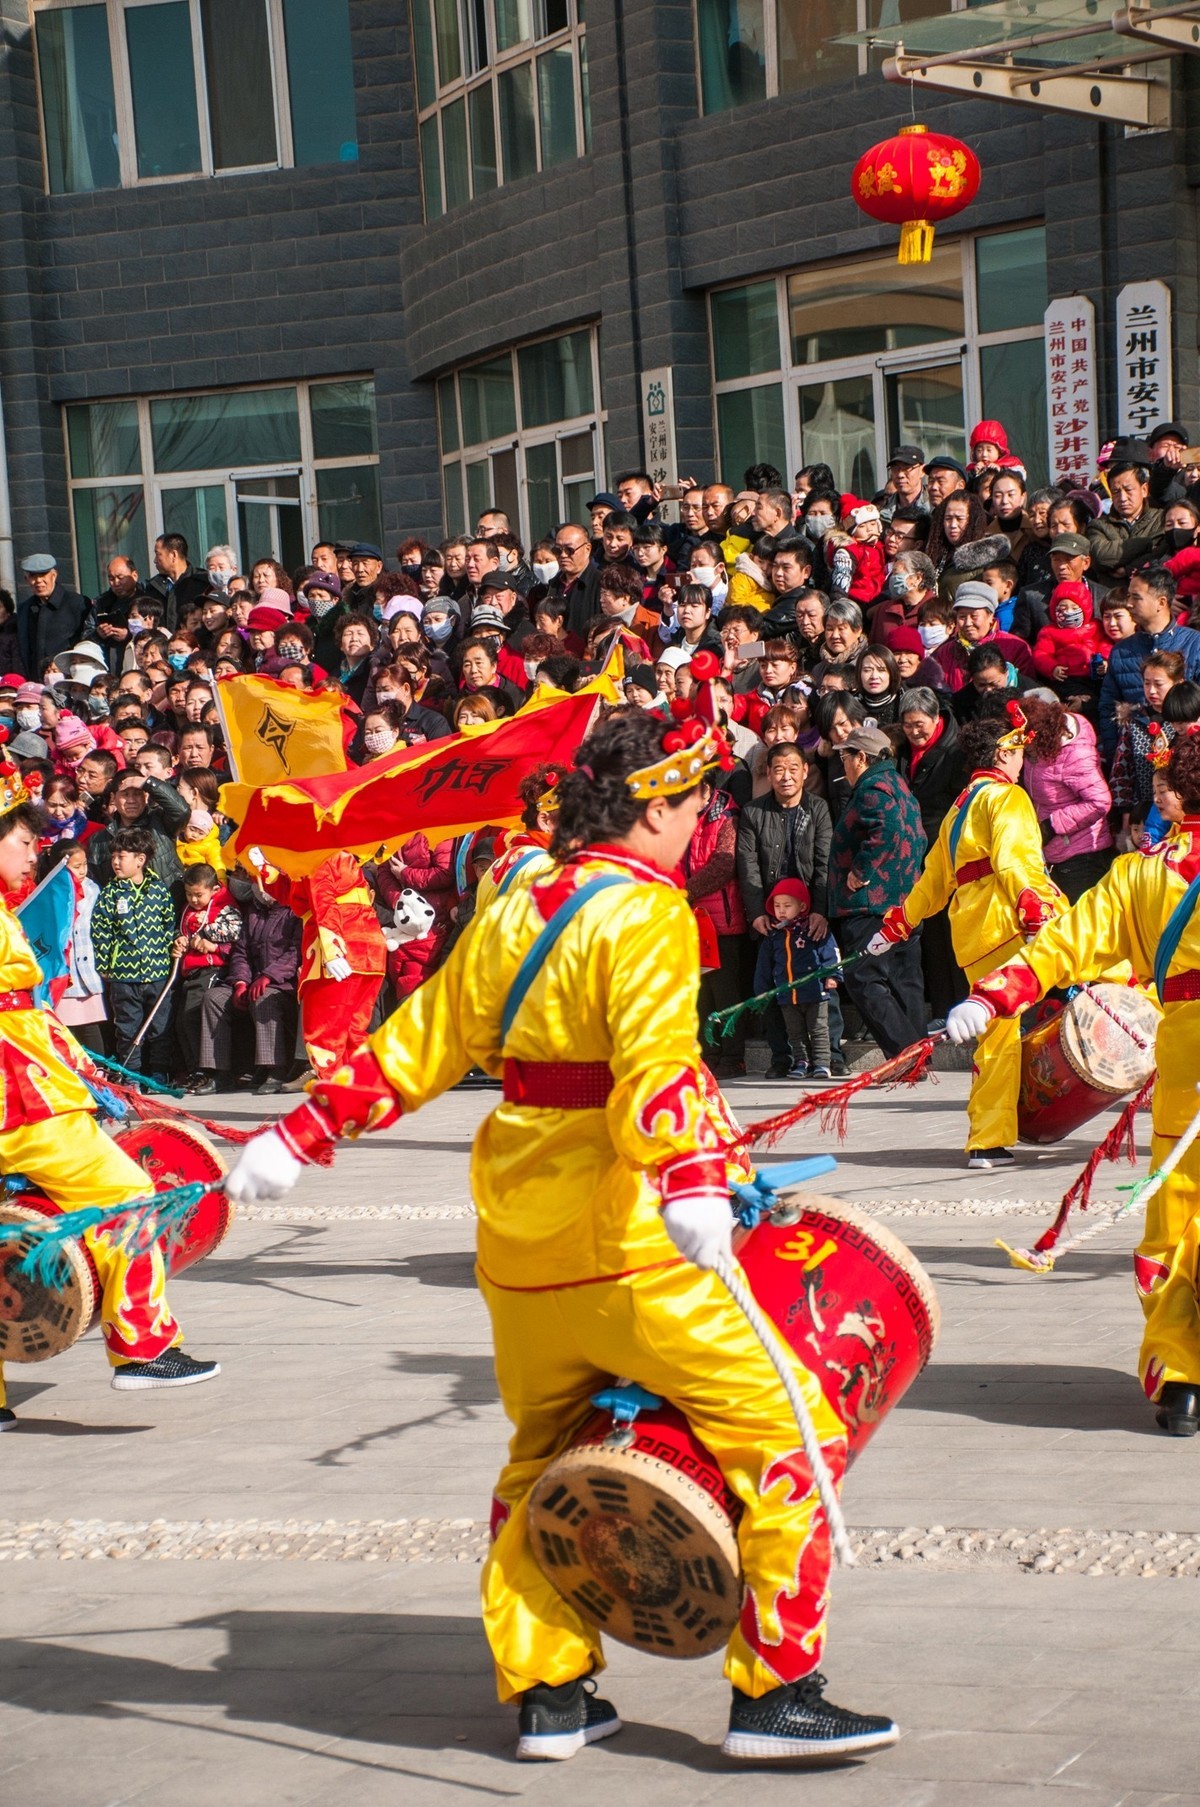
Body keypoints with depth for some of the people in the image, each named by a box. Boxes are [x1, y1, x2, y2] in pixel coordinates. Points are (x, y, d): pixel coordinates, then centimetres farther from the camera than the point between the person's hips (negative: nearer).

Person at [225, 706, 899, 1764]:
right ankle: (774, 1695, -3)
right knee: (789, 1439, -3)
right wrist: (691, 1186, -38)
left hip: (519, 1257, 8)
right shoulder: (645, 913, -10)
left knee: (542, 1467, 23)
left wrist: (301, 1136, 24)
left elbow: (416, 1050, 16)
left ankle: (546, 1695, 24)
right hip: (625, 1255, -8)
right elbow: (655, 1061, -26)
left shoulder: (511, 915, 12)